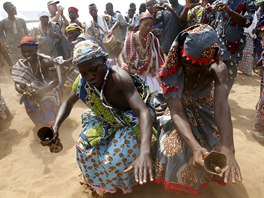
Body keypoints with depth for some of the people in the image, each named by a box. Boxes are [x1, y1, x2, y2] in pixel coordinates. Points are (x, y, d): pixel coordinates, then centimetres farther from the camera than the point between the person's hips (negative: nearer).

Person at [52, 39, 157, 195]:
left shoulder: (118, 77, -37)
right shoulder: (82, 81, -17)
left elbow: (144, 112, -47)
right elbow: (68, 103, 2)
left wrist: (145, 152, -62)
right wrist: (56, 127, -17)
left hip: (131, 120, -6)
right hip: (106, 120, 6)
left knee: (117, 159, -18)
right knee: (85, 149, 2)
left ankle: (122, 183, 23)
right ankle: (103, 181, 34)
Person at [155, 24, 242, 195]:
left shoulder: (218, 70, -27)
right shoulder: (170, 71, -30)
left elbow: (222, 106, -41)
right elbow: (176, 110, -36)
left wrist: (228, 150, -55)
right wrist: (194, 146, -52)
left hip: (205, 110, 2)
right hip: (181, 109, -1)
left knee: (220, 148, -12)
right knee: (175, 147, -24)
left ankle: (203, 174, 24)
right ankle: (180, 180, 10)